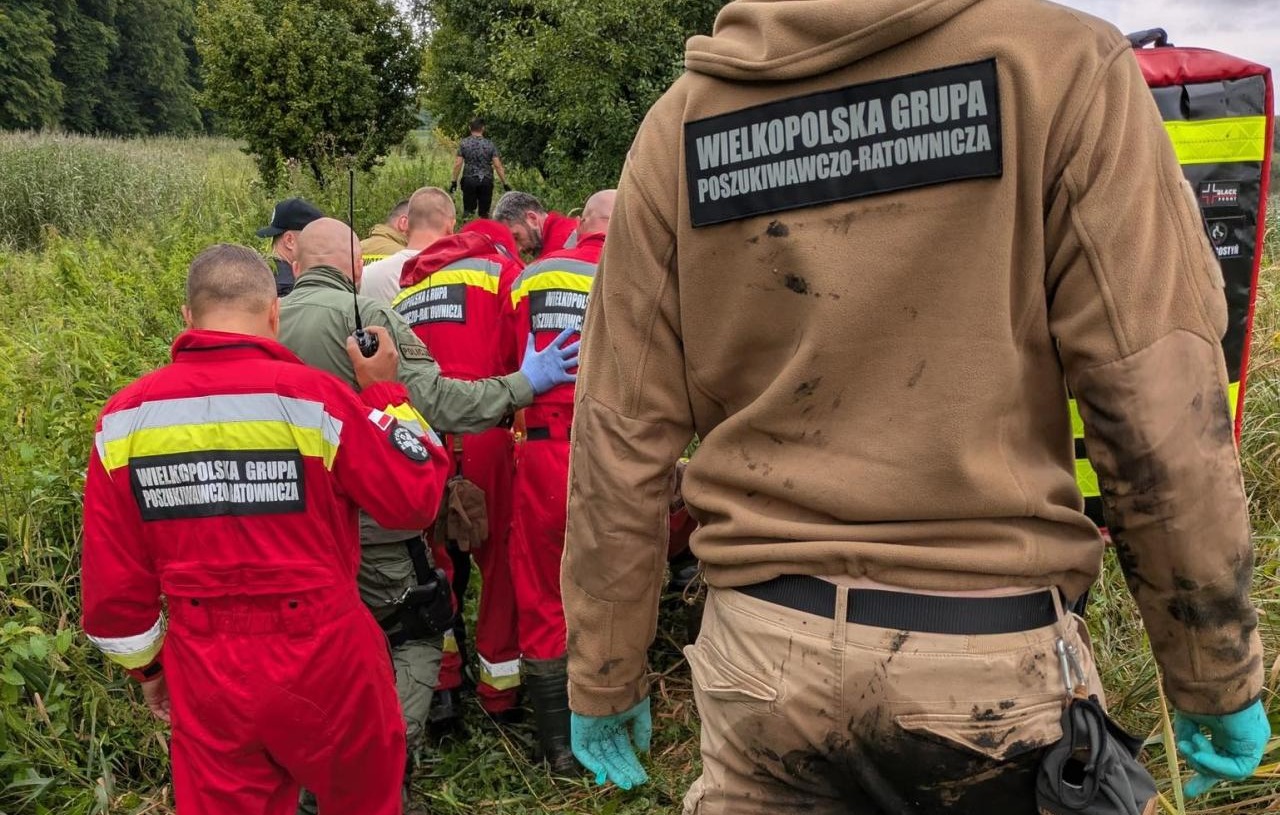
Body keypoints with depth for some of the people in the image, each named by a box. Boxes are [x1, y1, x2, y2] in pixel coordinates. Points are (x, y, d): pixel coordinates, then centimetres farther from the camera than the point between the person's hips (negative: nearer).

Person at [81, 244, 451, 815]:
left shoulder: (124, 416, -4)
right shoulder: (311, 395, -16)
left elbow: (112, 573, 2)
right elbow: (415, 499, -8)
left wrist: (144, 663, 17)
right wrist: (383, 391, 2)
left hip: (202, 666, 3)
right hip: (321, 656, -3)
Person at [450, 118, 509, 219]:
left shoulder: (463, 143, -1)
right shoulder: (490, 145, -2)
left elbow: (458, 164, -5)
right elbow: (497, 165, -6)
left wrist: (453, 181, 2)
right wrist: (504, 183, -2)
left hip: (469, 181, 0)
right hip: (486, 181, 0)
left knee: (468, 211, 7)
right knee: (484, 213, 7)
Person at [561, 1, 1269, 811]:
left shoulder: (679, 124, 1)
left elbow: (620, 440, 0)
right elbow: (1160, 412, -11)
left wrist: (604, 679, 10)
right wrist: (1219, 673, 2)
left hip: (763, 647, 2)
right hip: (994, 651, -1)